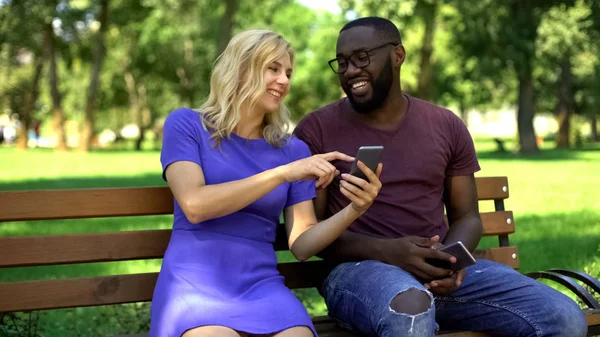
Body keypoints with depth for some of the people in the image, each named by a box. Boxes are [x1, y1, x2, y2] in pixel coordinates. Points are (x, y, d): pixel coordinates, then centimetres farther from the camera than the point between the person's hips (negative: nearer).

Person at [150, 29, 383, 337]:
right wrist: (284, 173, -16)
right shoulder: (185, 124, 5)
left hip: (262, 286, 3)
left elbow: (301, 245, 9)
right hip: (195, 283, -3)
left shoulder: (293, 149, 14)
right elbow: (194, 205, -12)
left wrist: (353, 210, -10)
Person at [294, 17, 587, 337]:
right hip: (360, 268, -4)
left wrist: (450, 259, -10)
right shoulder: (317, 130, 1)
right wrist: (386, 251, -18)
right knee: (411, 311, -41)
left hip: (439, 270, 4)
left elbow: (466, 216, 14)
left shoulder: (447, 126, 11)